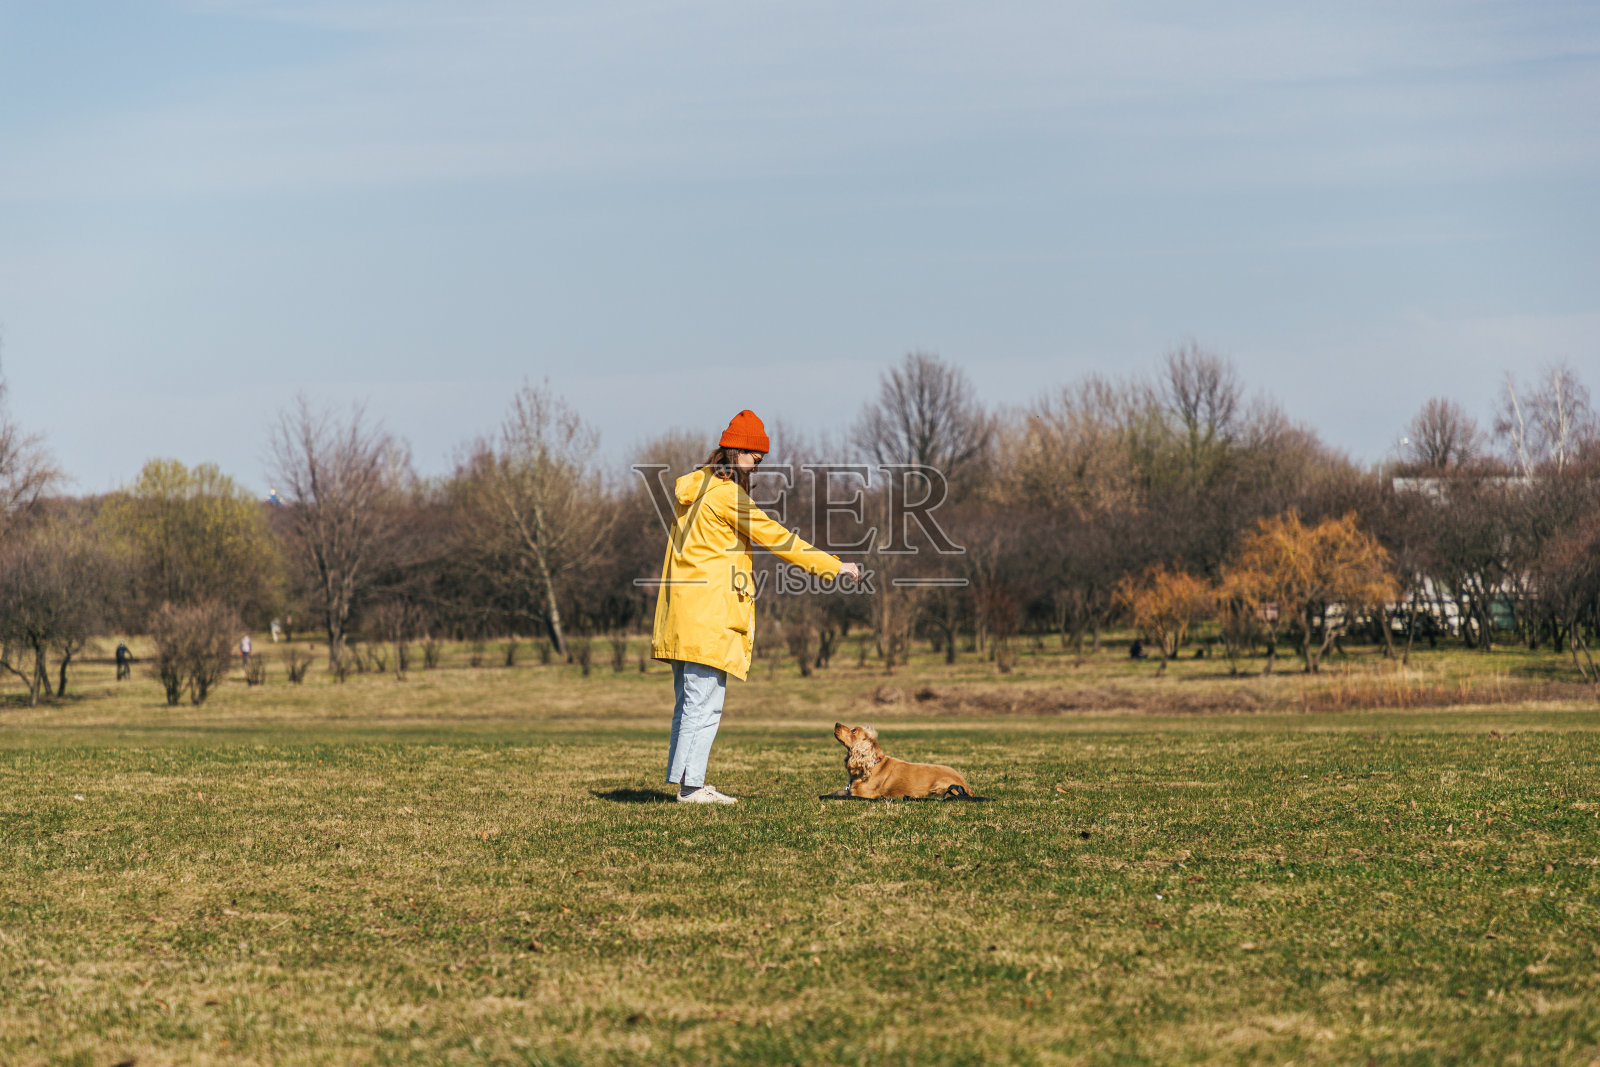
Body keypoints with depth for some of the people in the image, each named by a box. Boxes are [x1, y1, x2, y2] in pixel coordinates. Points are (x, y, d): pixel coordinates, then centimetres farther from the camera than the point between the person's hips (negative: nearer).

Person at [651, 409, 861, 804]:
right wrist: (833, 566, -6)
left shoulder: (693, 488, 16)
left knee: (689, 701, 13)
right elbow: (775, 537, -11)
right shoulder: (726, 494, -12)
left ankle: (683, 779, 15)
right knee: (704, 702, -7)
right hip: (709, 616, -10)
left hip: (681, 614, 10)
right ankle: (691, 784, -8)